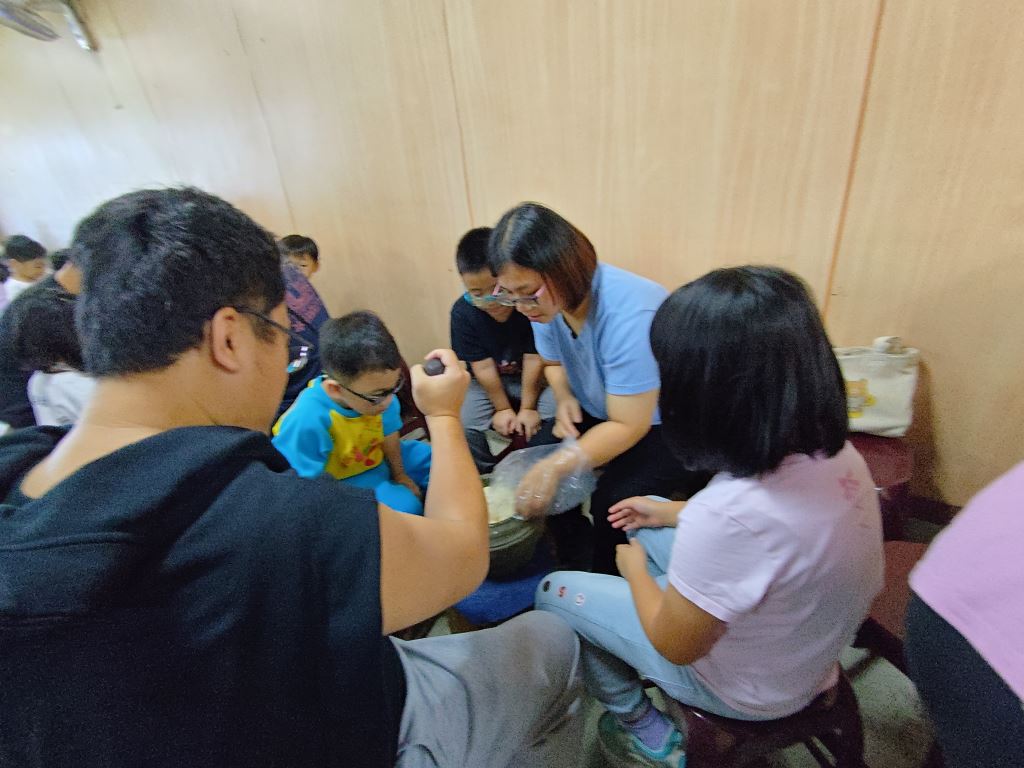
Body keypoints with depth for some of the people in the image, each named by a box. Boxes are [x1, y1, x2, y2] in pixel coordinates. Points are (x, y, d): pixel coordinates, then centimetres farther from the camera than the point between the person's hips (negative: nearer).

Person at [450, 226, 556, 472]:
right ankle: (485, 476, 8)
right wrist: (502, 408, -10)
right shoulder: (463, 312, -21)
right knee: (460, 424, -19)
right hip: (488, 383, 1)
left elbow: (534, 359, -19)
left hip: (535, 379, 0)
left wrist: (528, 407, -14)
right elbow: (482, 366, -15)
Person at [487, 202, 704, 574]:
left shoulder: (629, 315, -35)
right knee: (533, 458, -8)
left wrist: (557, 465, -35)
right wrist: (564, 398, -12)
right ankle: (575, 563, 14)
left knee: (612, 501, -25)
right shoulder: (547, 300, -12)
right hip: (601, 411, 7)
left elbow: (629, 427, -28)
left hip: (667, 427, -6)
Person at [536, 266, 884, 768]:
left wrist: (635, 568, -5)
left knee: (553, 594, 6)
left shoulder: (730, 515, -41)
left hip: (749, 688, -6)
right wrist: (672, 513, 7)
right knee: (646, 522, 17)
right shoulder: (832, 449, -18)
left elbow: (675, 646, -22)